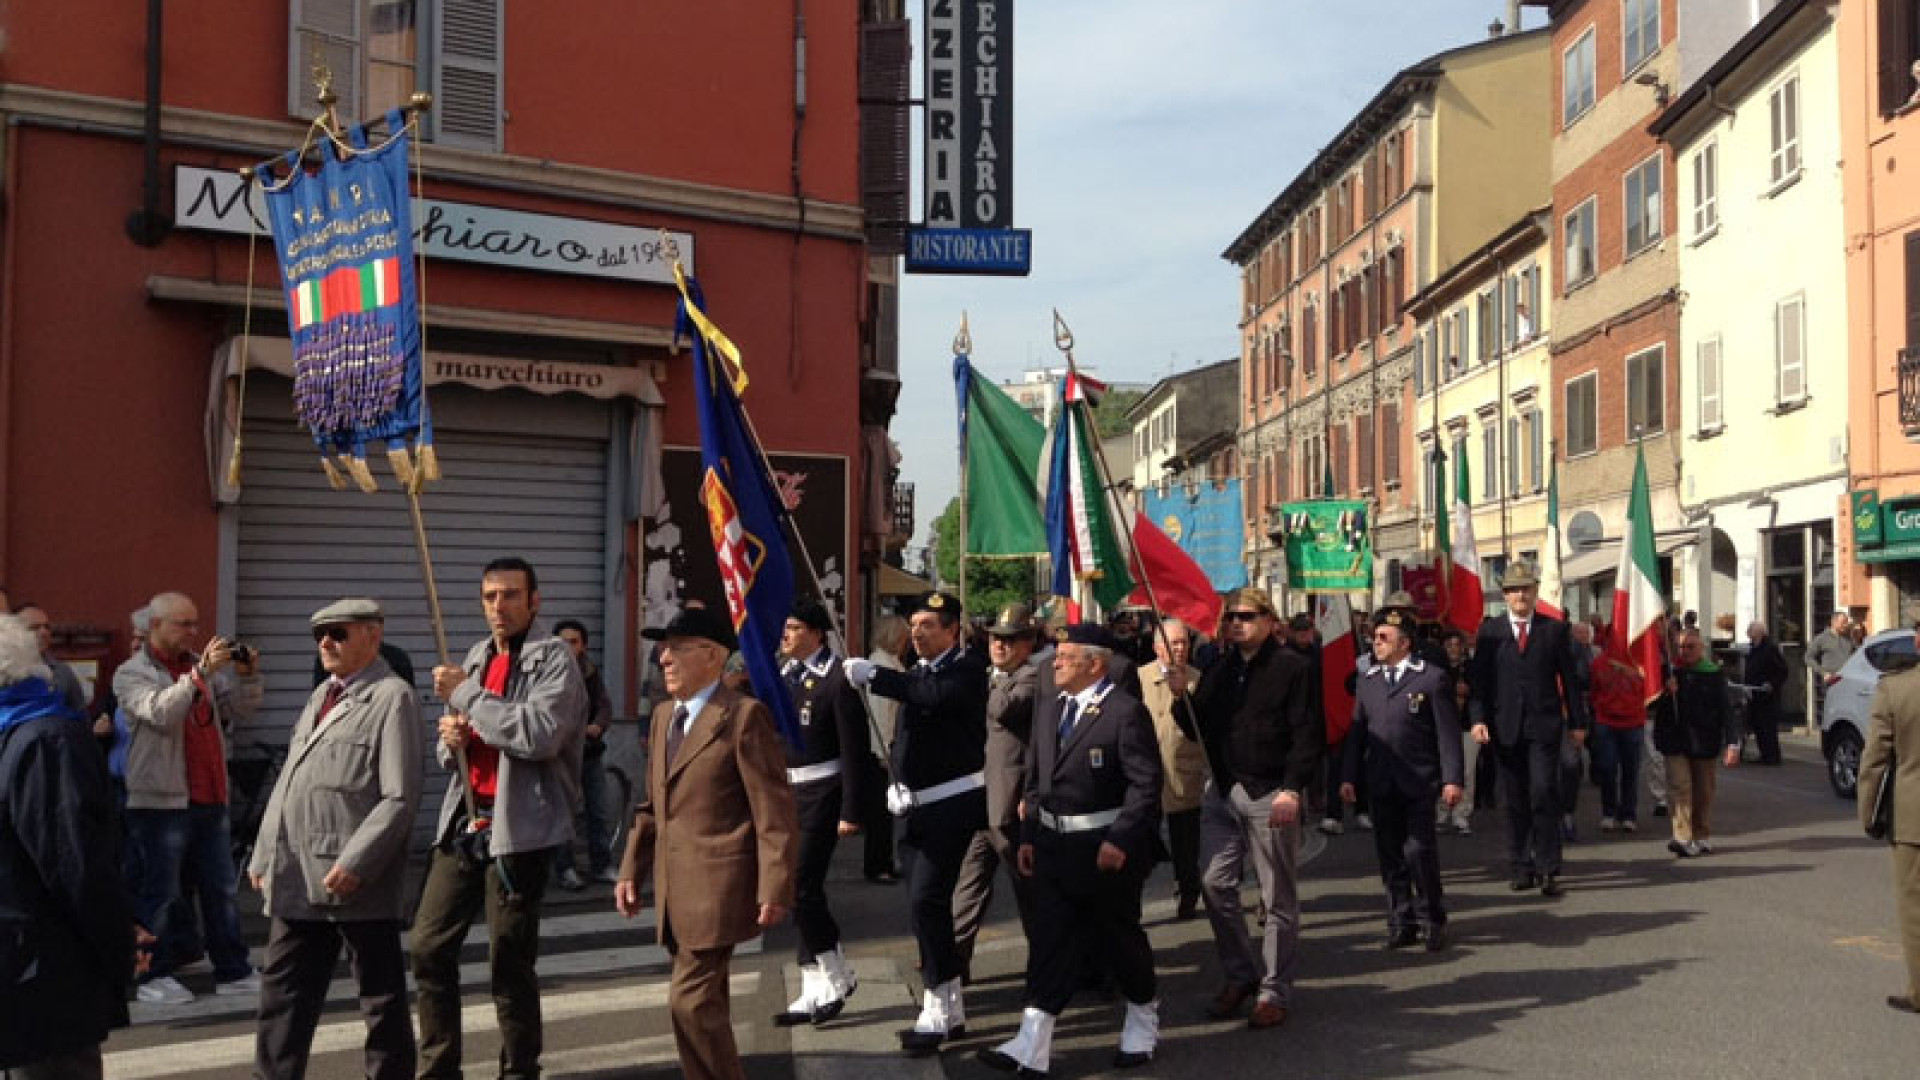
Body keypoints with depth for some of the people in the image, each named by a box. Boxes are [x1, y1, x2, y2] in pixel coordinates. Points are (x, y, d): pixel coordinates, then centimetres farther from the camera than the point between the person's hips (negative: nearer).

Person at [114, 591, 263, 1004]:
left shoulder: (200, 665, 15)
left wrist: (245, 675, -6)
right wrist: (202, 673, -27)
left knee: (221, 888, 11)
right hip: (161, 800, -6)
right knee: (158, 892, 1)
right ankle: (154, 975, 11)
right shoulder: (132, 673, -3)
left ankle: (233, 971, 18)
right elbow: (159, 712, -22)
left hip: (210, 798, 6)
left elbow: (238, 711, 10)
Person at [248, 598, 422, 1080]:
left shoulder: (392, 698, -9)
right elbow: (288, 783, 21)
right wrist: (264, 855, 15)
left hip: (356, 884, -8)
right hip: (298, 880, 8)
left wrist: (355, 864, -22)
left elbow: (400, 799, -17)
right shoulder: (321, 696, 18)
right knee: (283, 995, 13)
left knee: (382, 999, 5)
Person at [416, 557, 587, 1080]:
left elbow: (538, 735, -23)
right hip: (463, 821, 7)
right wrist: (451, 741, -2)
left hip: (518, 827, -7)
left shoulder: (554, 658, -6)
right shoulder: (476, 657, 16)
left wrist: (465, 693, -15)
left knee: (510, 962, 1)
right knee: (429, 945, 6)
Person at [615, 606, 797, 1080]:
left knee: (691, 999, -11)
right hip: (676, 887, 8)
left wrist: (774, 890, -17)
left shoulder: (744, 716, -11)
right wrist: (632, 871, 10)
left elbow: (775, 813, -14)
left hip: (717, 885, -8)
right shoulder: (664, 715, 14)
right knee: (704, 1002, 16)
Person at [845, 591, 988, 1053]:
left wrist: (873, 675, -30)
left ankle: (937, 1010, -6)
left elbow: (937, 695, -32)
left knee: (927, 898, -14)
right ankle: (949, 1007, 23)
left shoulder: (969, 669, -11)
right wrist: (898, 782, 7)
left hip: (953, 804, -9)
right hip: (918, 805, 9)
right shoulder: (918, 672, 13)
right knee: (926, 902, 12)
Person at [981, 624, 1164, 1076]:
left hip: (1108, 849, -6)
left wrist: (1120, 840, -22)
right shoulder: (1047, 709, 9)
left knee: (1118, 936, 9)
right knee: (1050, 941, 3)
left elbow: (1144, 783, -17)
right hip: (1054, 847, 6)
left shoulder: (1125, 711, -14)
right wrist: (1028, 835, 10)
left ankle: (1143, 1021, 33)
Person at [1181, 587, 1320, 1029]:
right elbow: (1201, 730, 16)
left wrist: (1292, 789, -20)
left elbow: (1309, 735, -11)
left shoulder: (1292, 668, -6)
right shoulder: (1219, 672, 14)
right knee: (1214, 883, 1)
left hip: (1271, 794, -6)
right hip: (1222, 792, 6)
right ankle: (1240, 975, 18)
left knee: (1278, 897, 3)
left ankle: (1274, 992, 12)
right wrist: (1183, 697, -2)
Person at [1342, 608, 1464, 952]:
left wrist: (1453, 779, -10)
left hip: (1419, 782, -5)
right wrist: (1348, 776, 8)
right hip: (1381, 784, 5)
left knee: (1419, 851, -8)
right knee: (1390, 855, 7)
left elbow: (1448, 732, -5)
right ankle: (1401, 923, 18)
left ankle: (1432, 920, 10)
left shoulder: (1432, 677, -3)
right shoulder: (1368, 680, 12)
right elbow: (1357, 732, 14)